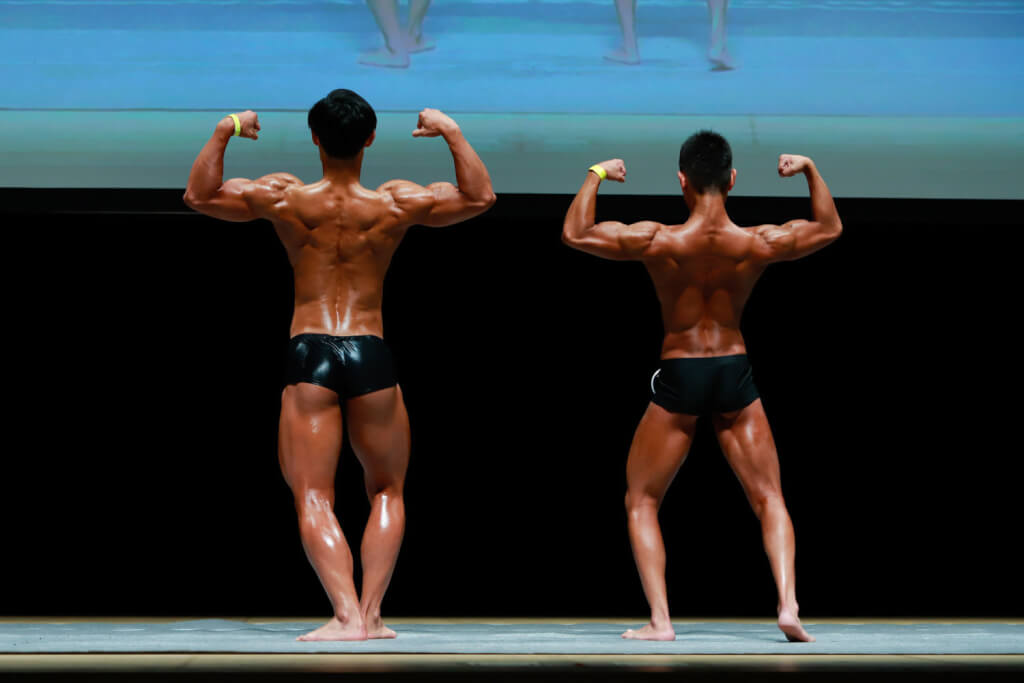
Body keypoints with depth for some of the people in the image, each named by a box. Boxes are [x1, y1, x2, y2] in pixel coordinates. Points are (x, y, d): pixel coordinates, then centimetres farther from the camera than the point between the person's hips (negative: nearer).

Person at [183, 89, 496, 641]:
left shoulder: (283, 198, -2)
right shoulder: (395, 204, -2)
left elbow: (198, 196, 5)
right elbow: (480, 197, 6)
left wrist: (223, 133, 7)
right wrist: (452, 133, 7)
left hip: (309, 354, -1)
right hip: (371, 355, 1)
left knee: (313, 498, -2)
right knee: (387, 493, 17)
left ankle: (346, 615, -19)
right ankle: (370, 613, 7)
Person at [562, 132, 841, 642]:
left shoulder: (658, 242, -16)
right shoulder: (758, 244, -10)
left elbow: (574, 234, -8)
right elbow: (830, 227, 8)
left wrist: (597, 175, 2)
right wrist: (810, 170, 16)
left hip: (678, 376, -2)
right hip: (734, 372, 2)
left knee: (641, 502, 12)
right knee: (768, 499, 11)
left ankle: (659, 620, 0)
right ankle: (788, 604, -7)